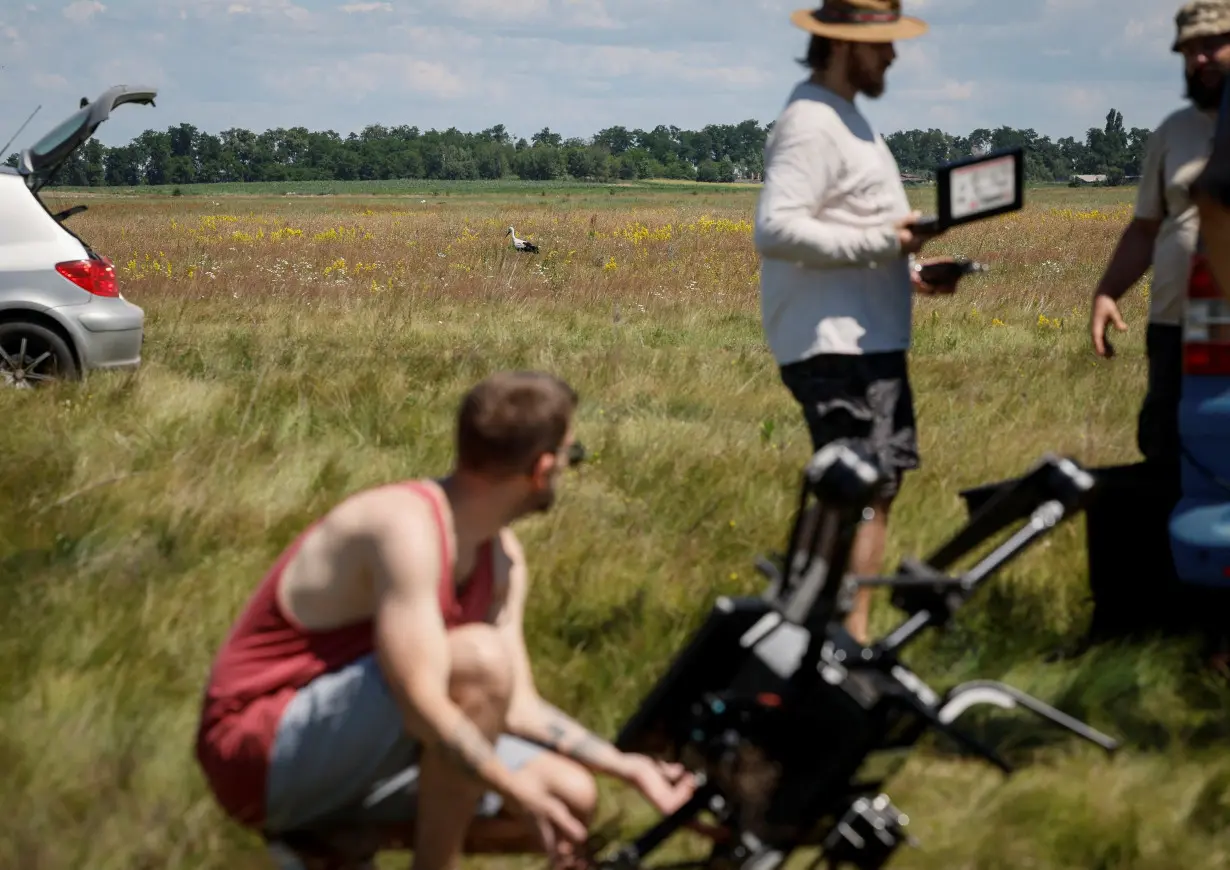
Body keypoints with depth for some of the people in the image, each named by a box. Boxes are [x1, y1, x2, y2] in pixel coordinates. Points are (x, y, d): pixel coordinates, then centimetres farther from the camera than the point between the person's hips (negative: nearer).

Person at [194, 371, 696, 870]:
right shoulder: (407, 525, -24)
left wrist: (626, 767, 5)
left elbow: (517, 707, 10)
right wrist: (522, 795, -24)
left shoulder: (502, 558, 6)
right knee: (477, 658, -30)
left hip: (351, 757, 9)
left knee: (572, 797, 0)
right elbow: (422, 707, -30)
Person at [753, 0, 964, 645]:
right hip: (835, 346, -11)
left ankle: (850, 632, 20)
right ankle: (852, 640, -10)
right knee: (863, 497, -12)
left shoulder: (841, 116, 19)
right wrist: (882, 242, -23)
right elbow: (775, 229, -25)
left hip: (870, 343, 11)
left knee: (879, 489, 13)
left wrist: (909, 269, 9)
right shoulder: (811, 124, -15)